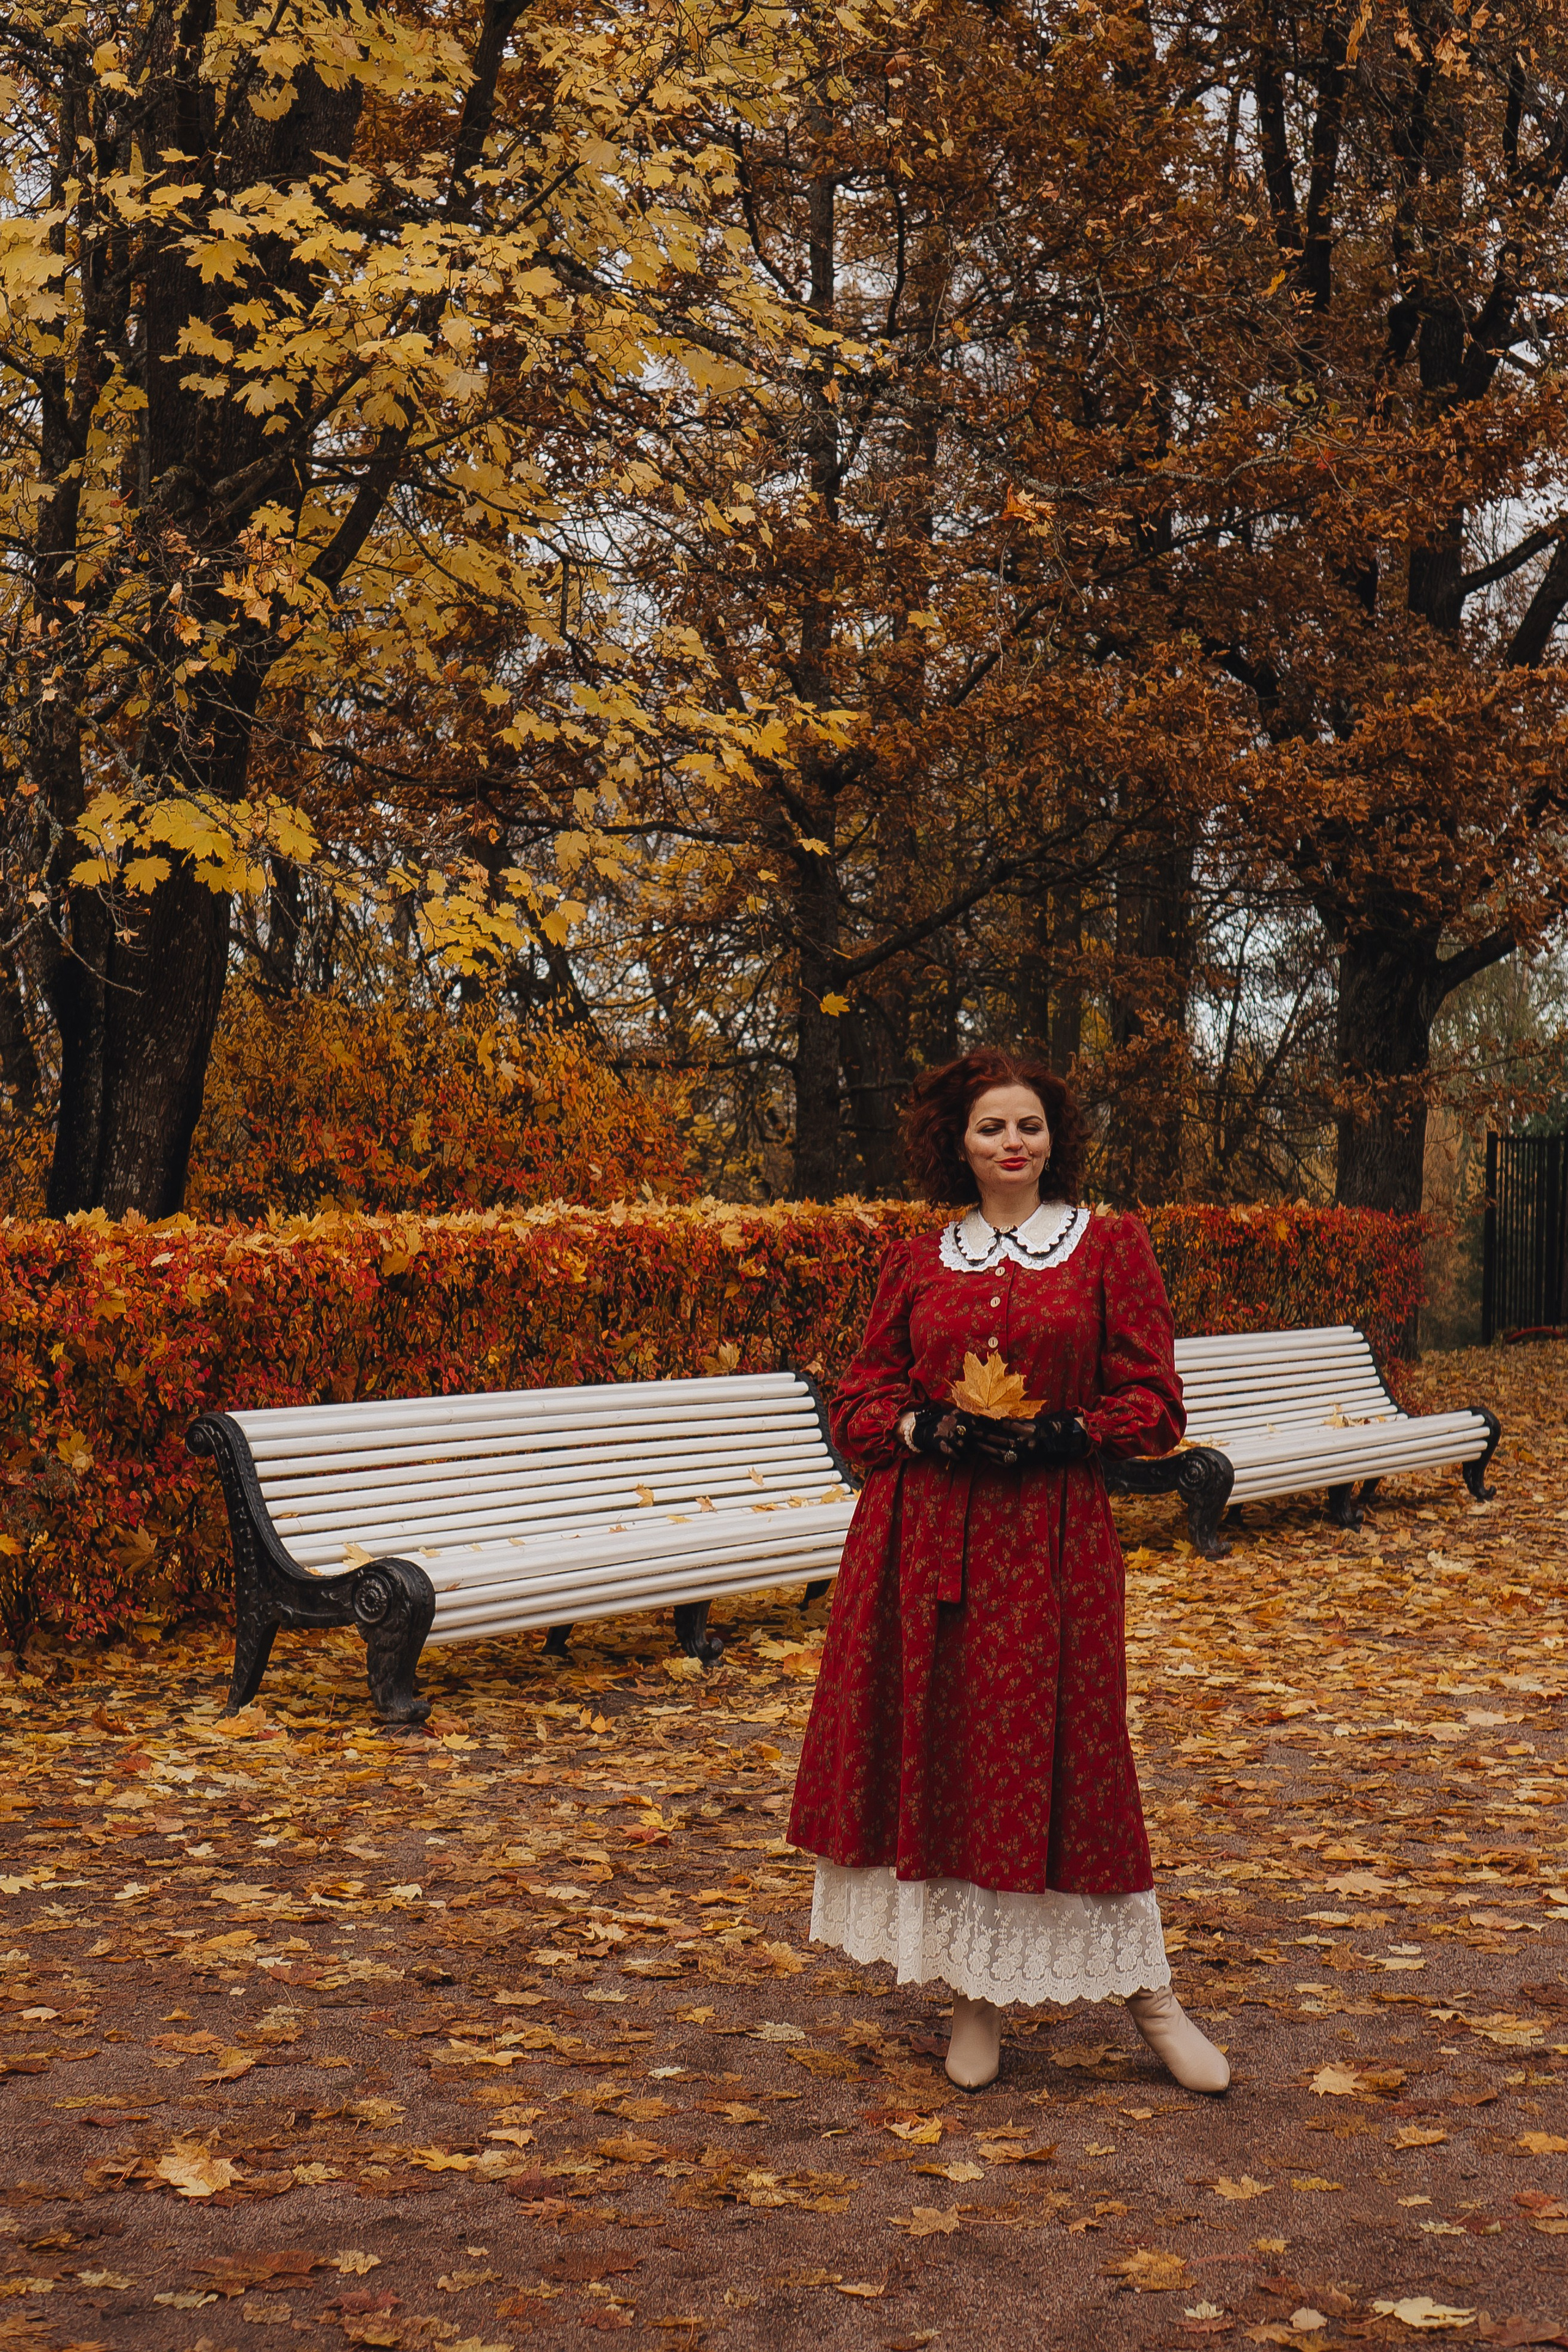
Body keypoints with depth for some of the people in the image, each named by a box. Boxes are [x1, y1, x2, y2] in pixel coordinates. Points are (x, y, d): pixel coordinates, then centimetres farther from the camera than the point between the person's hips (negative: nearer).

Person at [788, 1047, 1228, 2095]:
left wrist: (1056, 1435, -14)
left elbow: (1153, 1404, 1)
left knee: (1062, 1758, -2)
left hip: (1052, 1537, -2)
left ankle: (1147, 1988, 13)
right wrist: (928, 1430, -10)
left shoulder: (1110, 1245, 3)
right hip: (923, 1533, 3)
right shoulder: (917, 1264, 9)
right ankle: (977, 1995, 17)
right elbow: (859, 1401, 10)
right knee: (939, 1755, 3)